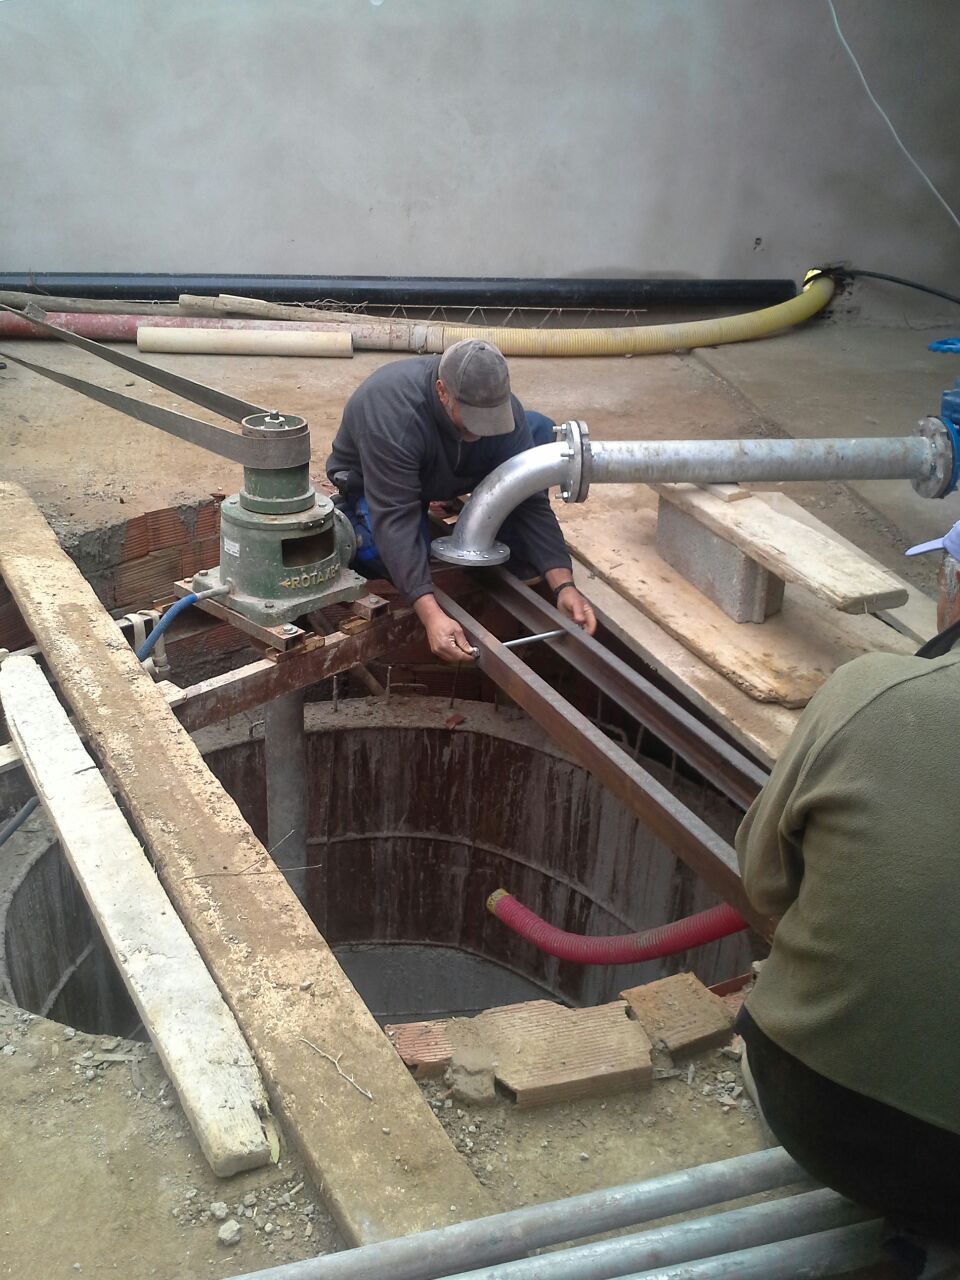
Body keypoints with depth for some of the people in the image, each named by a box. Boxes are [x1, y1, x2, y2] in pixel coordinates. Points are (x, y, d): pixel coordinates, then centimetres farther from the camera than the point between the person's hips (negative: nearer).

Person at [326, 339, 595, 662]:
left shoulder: (500, 405, -26)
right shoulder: (392, 414, -41)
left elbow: (528, 500, -24)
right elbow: (395, 519, -45)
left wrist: (563, 586, -35)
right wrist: (431, 615, -55)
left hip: (450, 473, 5)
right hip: (373, 483, -5)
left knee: (538, 429, -15)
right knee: (385, 551, -40)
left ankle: (510, 557, -5)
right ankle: (355, 533, -3)